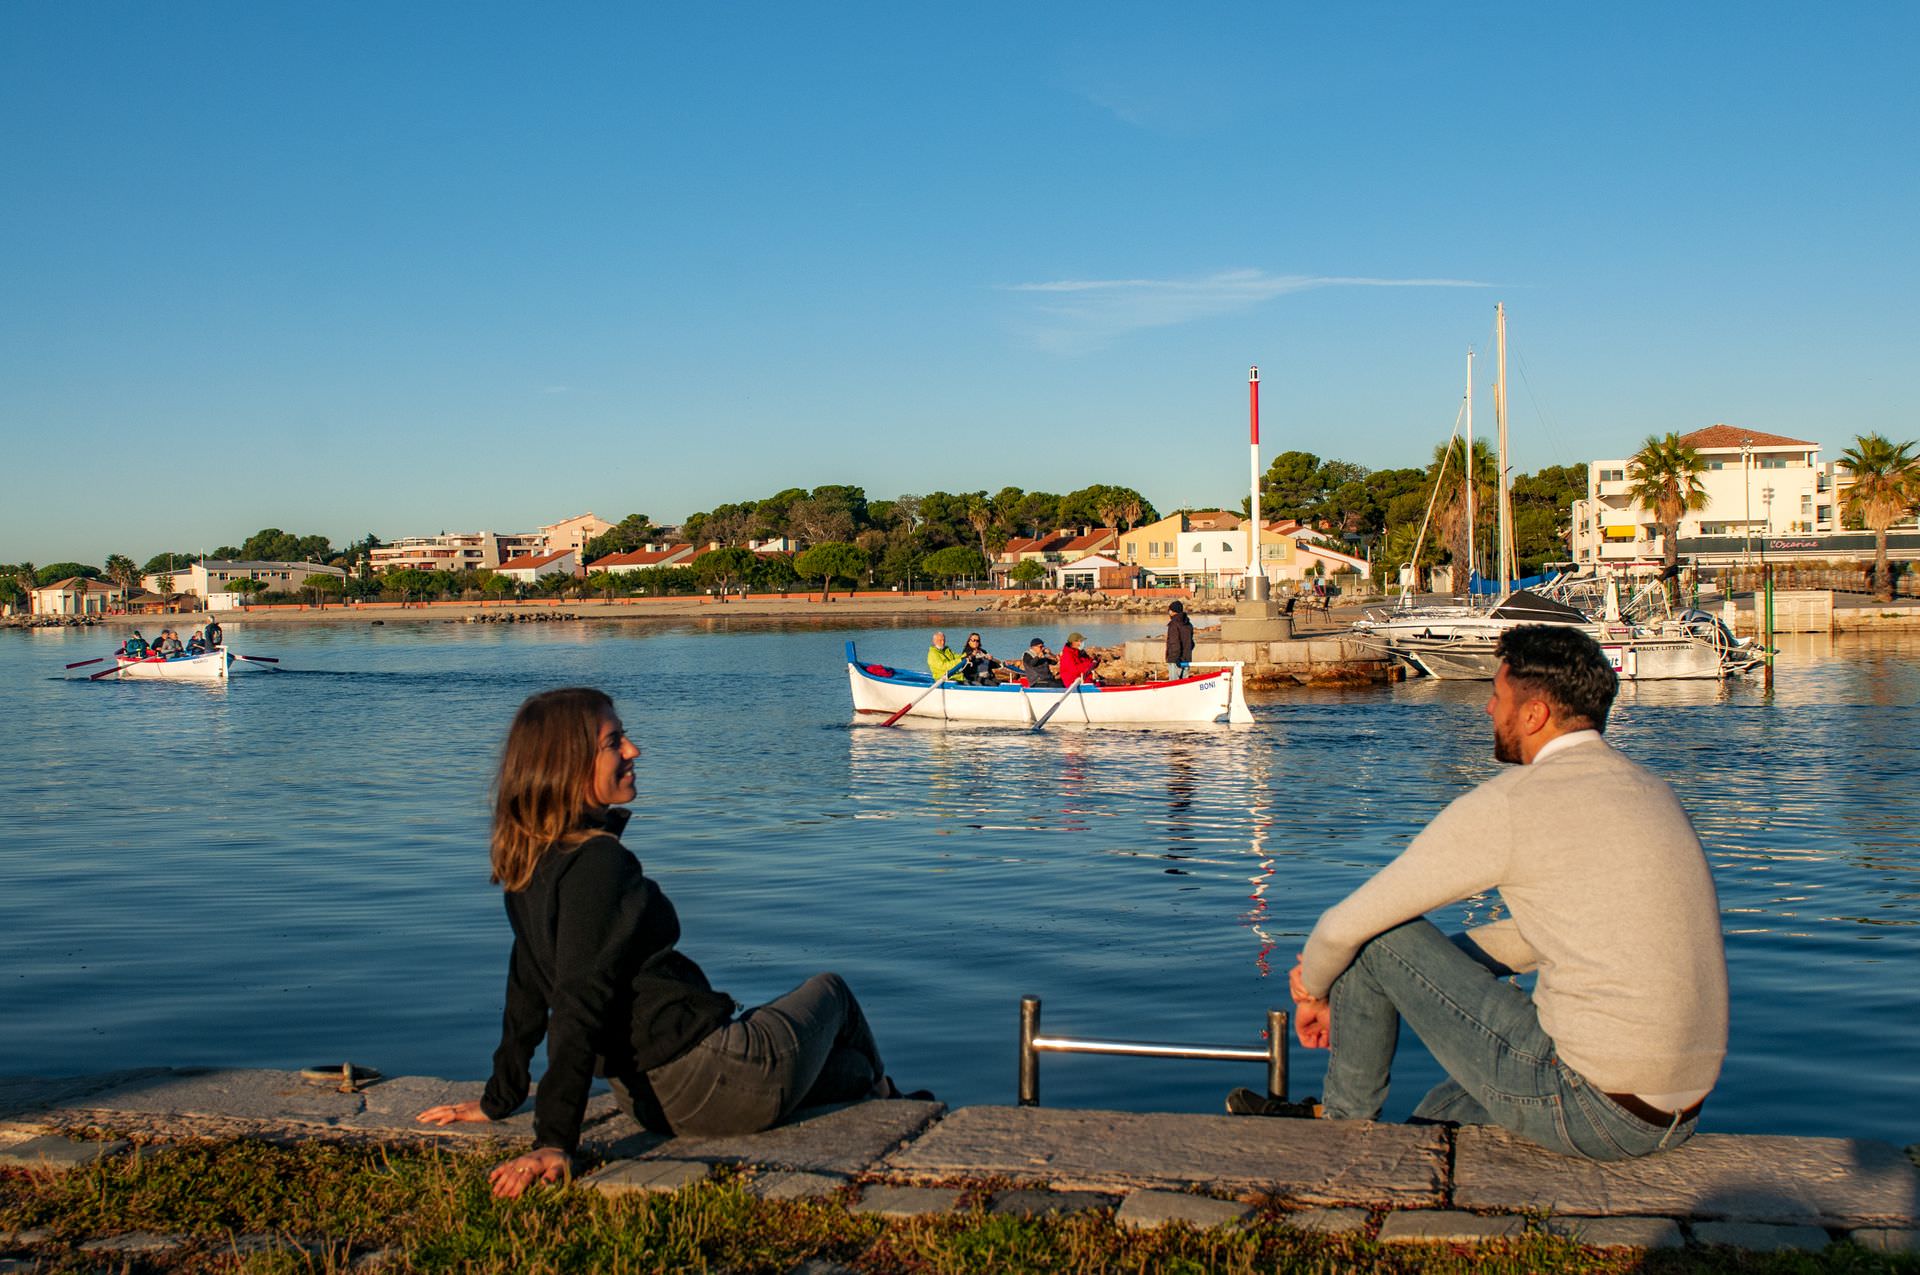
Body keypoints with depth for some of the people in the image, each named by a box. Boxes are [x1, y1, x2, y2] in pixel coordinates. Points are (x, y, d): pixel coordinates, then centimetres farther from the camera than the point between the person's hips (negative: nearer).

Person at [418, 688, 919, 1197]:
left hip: (645, 1097, 7)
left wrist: (499, 1100, 19)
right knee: (830, 991, 26)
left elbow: (529, 985, 11)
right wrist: (554, 1143, -31)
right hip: (712, 1082, -7)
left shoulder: (533, 860, 2)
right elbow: (581, 1003, -30)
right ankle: (889, 1106, 51)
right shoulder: (598, 863, -26)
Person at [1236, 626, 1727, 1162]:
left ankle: (1344, 1118, 22)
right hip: (1676, 1120, 8)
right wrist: (1420, 967, 23)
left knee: (1375, 936, 3)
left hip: (1587, 1108, -8)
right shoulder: (1654, 793, 12)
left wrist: (1314, 990, 14)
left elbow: (1345, 925, -7)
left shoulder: (1514, 801, -12)